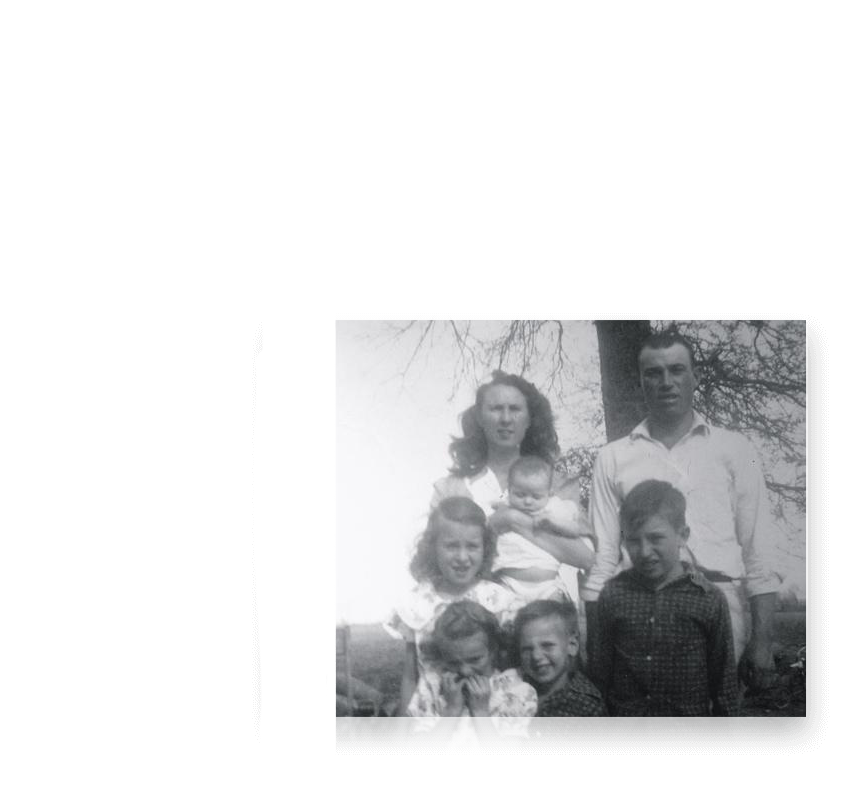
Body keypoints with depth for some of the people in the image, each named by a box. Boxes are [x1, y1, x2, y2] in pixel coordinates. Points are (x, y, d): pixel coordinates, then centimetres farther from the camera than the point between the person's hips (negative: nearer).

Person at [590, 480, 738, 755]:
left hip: (687, 743, -2)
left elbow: (724, 685, 0)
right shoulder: (613, 595, -1)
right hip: (626, 742, 2)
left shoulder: (709, 600, -6)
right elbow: (600, 672, 8)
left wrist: (722, 747, 0)